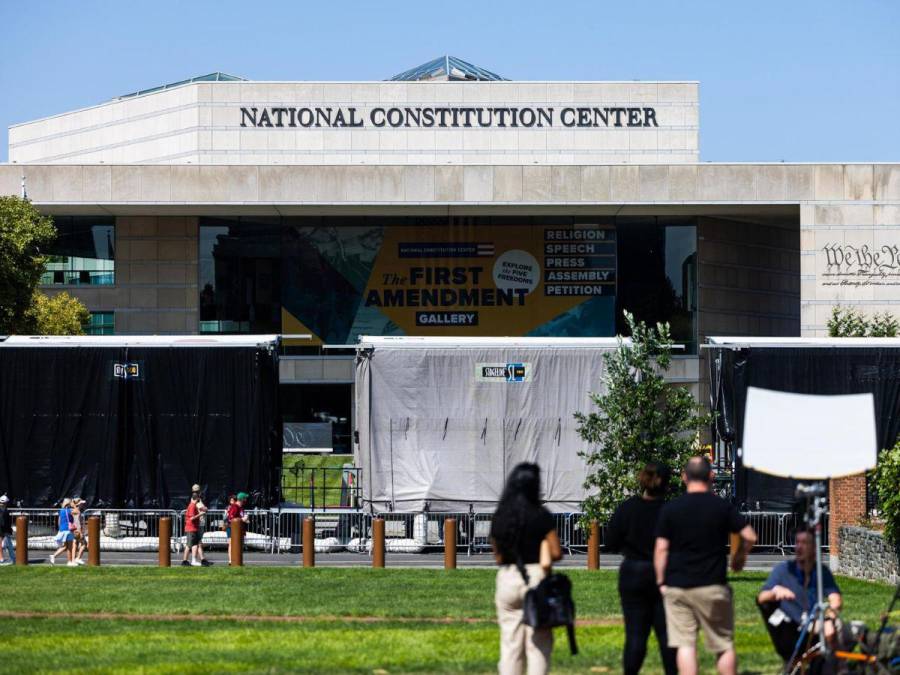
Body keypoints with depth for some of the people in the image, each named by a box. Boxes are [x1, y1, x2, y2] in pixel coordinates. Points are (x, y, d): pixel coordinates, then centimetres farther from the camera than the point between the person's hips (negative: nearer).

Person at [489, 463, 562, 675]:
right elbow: (556, 553, -8)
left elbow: (497, 556, 9)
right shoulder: (541, 516, -8)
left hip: (506, 578, 4)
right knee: (539, 642, 3)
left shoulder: (499, 517, 4)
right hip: (536, 578, -4)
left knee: (510, 643, 9)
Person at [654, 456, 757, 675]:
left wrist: (661, 582, 8)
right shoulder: (722, 507, -2)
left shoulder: (670, 509, 0)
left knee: (685, 644, 0)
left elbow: (661, 549, 0)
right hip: (713, 587, -1)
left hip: (677, 586, 1)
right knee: (724, 644, 9)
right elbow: (750, 536, -2)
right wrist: (740, 556, 18)